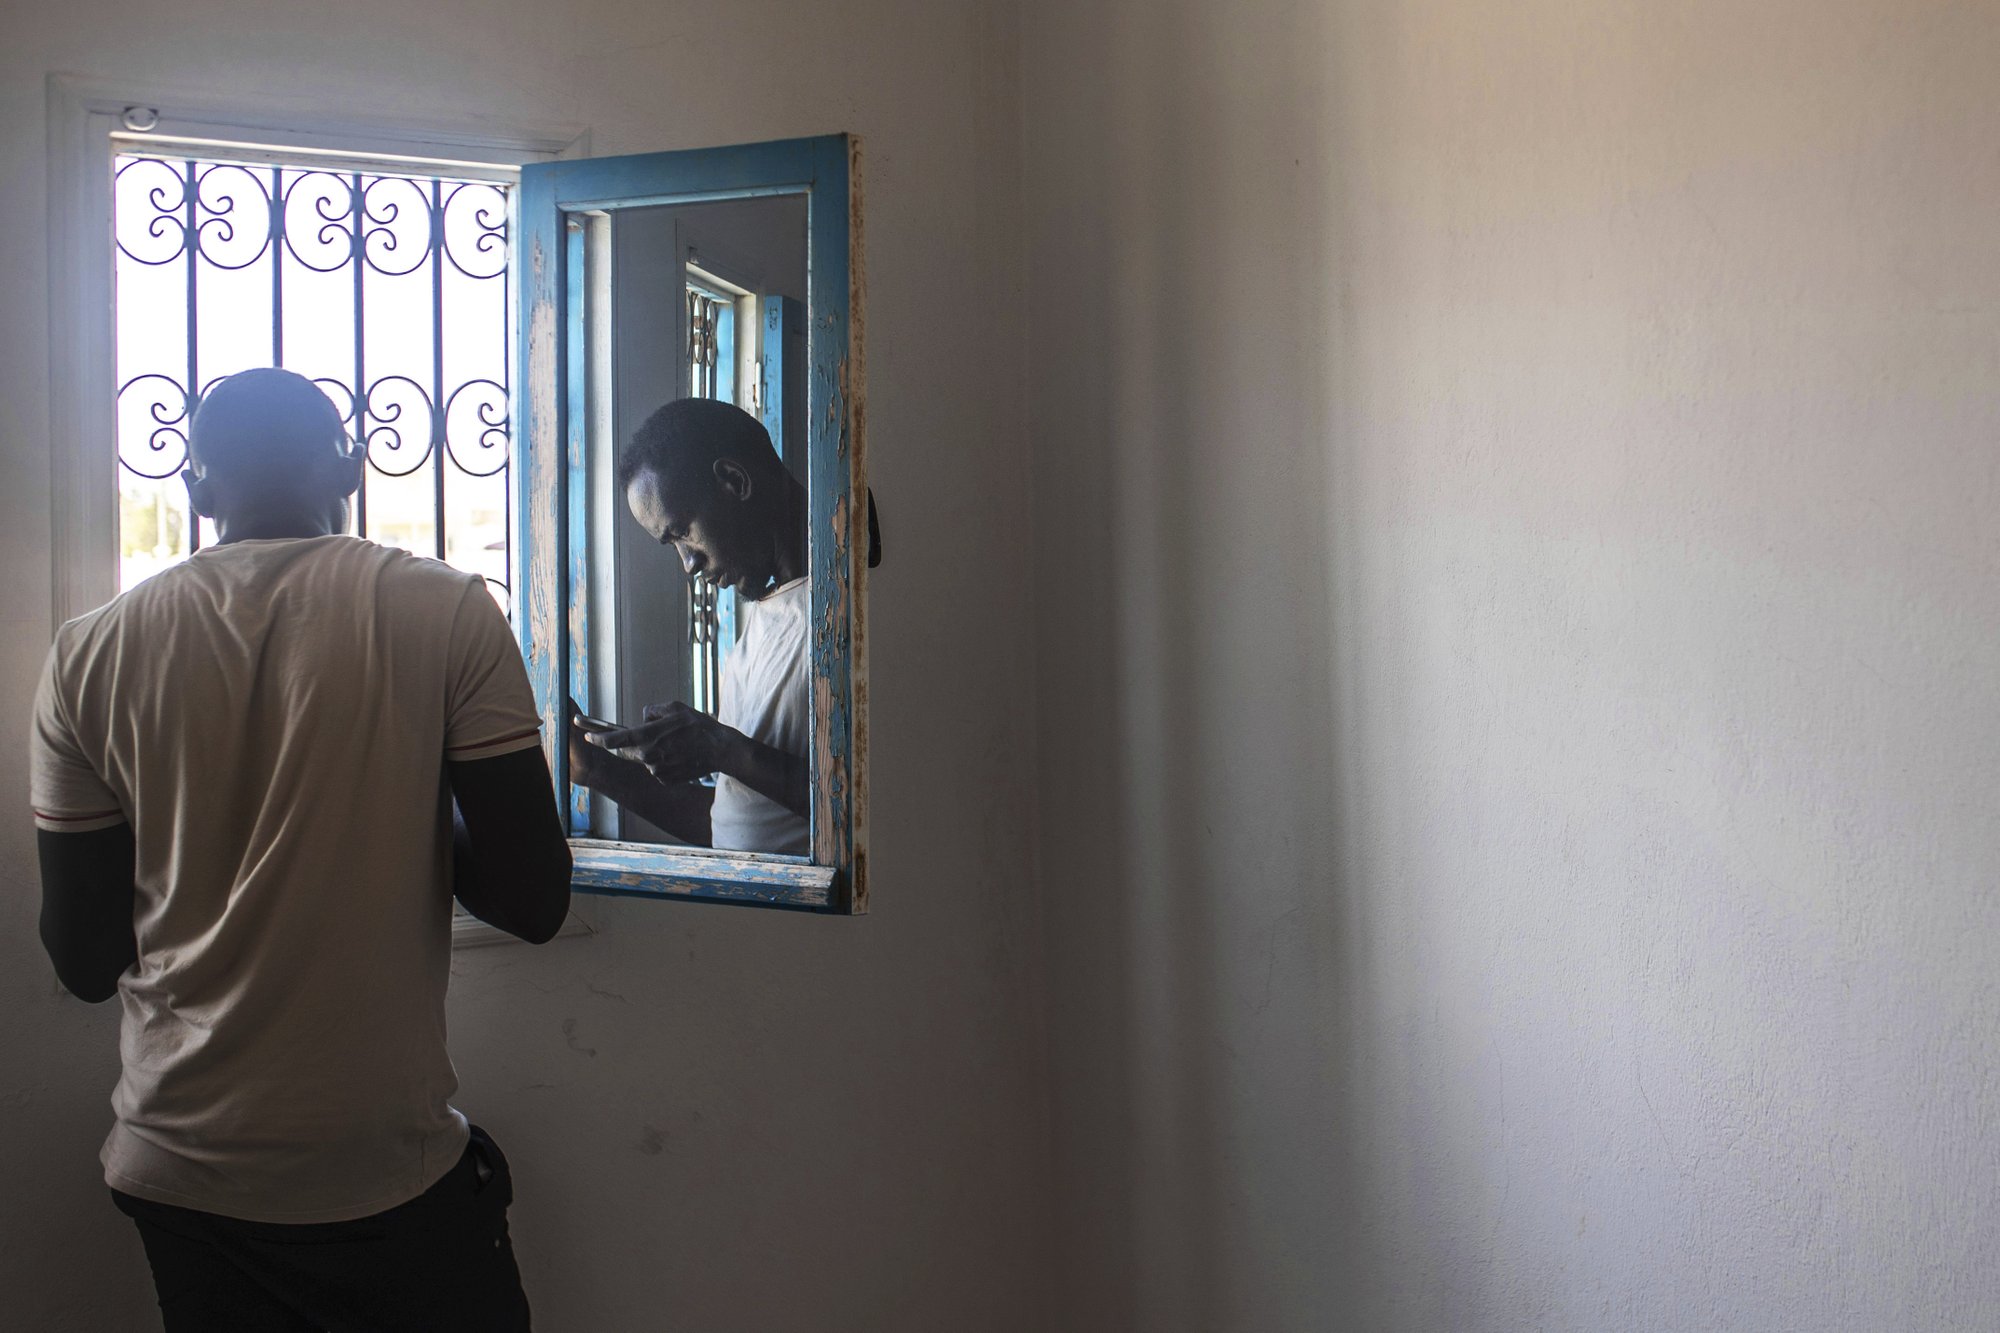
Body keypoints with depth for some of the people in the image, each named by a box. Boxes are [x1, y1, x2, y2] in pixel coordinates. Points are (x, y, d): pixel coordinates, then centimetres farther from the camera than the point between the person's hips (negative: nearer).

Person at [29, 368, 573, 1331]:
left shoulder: (89, 655, -2)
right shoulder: (446, 612, -8)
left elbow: (84, 964, 2)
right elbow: (532, 902, -10)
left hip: (175, 1170, 3)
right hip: (392, 1178, -2)